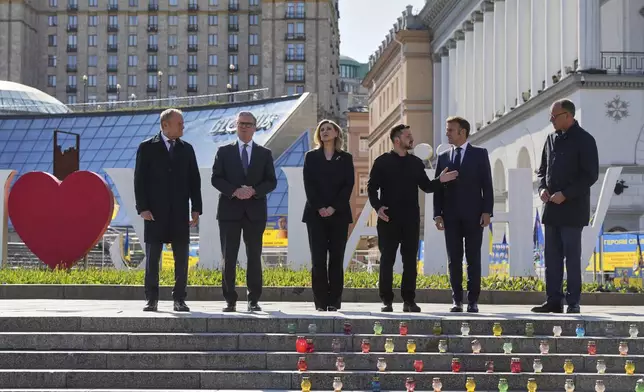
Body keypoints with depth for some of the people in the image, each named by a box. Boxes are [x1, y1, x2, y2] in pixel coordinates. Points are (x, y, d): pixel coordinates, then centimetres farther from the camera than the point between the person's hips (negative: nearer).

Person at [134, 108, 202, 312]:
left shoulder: (186, 149, 11)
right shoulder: (147, 147, 1)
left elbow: (194, 180, 11)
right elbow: (139, 180, -2)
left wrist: (196, 209, 3)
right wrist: (142, 208, -10)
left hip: (180, 213, 3)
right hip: (155, 212, -3)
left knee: (182, 258, 2)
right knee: (152, 258, 1)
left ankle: (179, 299, 8)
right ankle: (151, 299, 7)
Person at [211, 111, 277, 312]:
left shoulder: (264, 153, 10)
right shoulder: (224, 151, 8)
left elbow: (271, 181, 4)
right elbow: (216, 178, 0)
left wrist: (254, 191, -13)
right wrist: (234, 191, -15)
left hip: (255, 211, 1)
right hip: (230, 210, -1)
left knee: (254, 256, 3)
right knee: (228, 257, -1)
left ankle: (254, 300, 8)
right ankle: (230, 300, 4)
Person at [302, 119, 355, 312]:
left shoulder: (345, 158, 9)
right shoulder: (311, 157, 10)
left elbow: (349, 185, 0)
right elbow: (308, 184, 0)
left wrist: (334, 207, -12)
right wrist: (319, 208, -12)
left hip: (338, 214, 0)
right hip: (315, 214, 0)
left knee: (336, 258, 0)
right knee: (318, 258, -4)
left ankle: (334, 301, 2)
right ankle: (321, 302, -2)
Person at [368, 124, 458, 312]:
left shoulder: (416, 162, 12)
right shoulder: (382, 162, 1)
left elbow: (426, 186, 12)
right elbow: (372, 187, -1)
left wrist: (440, 180, -6)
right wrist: (378, 206, -16)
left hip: (411, 219, 3)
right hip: (388, 218, -3)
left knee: (410, 260, 3)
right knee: (387, 259, 0)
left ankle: (409, 300, 8)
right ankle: (387, 300, 5)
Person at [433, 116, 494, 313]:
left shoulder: (480, 154, 4)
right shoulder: (443, 157, 12)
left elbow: (487, 185, -1)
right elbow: (438, 188, 10)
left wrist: (487, 211, -9)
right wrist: (437, 214, 0)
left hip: (473, 215, -3)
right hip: (451, 216, 3)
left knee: (473, 259, 0)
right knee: (454, 260, 2)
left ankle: (473, 301, 3)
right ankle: (457, 300, 7)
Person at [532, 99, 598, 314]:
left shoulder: (584, 140, -6)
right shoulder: (552, 139, 13)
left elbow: (591, 175, -10)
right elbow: (542, 169, 21)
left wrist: (565, 194, -16)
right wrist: (542, 188, 1)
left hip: (572, 208, -6)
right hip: (552, 208, 6)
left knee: (572, 256, -3)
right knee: (551, 256, 6)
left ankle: (573, 302, 3)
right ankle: (553, 300, 11)